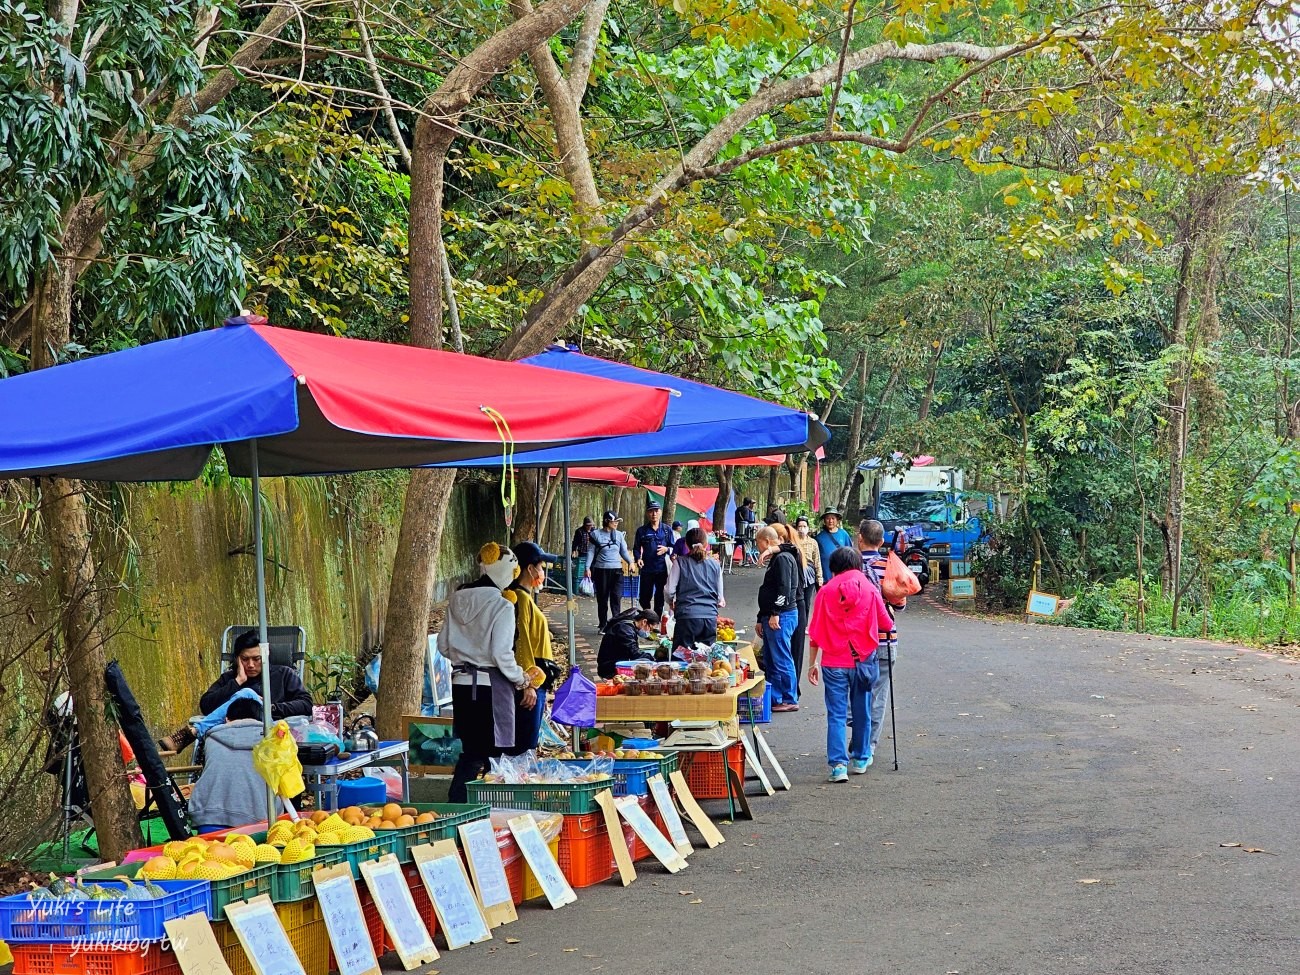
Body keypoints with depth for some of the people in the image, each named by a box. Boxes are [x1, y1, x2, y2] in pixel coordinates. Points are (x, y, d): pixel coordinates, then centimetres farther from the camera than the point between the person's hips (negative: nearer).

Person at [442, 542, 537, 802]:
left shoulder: (457, 600, 6)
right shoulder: (501, 606, -13)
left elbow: (444, 646, 10)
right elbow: (502, 654, -18)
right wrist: (524, 683, -8)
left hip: (461, 683, 6)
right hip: (491, 684, -6)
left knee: (471, 751, 13)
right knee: (493, 753, 4)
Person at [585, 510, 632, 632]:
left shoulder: (619, 535, 8)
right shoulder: (596, 534, 1)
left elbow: (624, 551, 13)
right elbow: (591, 551, 2)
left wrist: (630, 562, -4)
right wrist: (588, 568, -6)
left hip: (616, 570, 1)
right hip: (601, 570, -1)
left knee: (616, 597, -10)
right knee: (602, 599, 5)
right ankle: (602, 625, 14)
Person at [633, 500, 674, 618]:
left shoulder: (667, 530, 6)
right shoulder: (642, 531, 5)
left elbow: (673, 548, 8)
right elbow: (636, 548, 9)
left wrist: (667, 549, -13)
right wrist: (638, 558, -9)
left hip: (662, 569, 0)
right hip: (646, 569, 0)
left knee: (660, 599, 5)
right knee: (644, 598, 5)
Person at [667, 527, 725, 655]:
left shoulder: (680, 563, -1)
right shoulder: (715, 564, 7)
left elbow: (670, 590, -3)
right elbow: (720, 595, 11)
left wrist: (671, 602, 18)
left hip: (687, 615, -3)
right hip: (710, 616, 3)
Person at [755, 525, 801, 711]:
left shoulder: (783, 558, -11)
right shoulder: (776, 559, 22)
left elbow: (784, 589, -19)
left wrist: (775, 614, -21)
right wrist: (761, 619, 23)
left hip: (782, 616, -10)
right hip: (772, 617, 10)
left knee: (781, 660, -7)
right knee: (770, 661, 11)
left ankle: (789, 700, -4)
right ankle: (775, 699, 15)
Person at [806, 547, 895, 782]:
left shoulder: (826, 591, -2)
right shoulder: (869, 589, 0)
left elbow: (815, 632, -1)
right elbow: (886, 624, 5)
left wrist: (812, 664, 6)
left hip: (833, 663, -1)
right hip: (862, 659, 1)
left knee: (836, 715, 0)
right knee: (861, 712, 16)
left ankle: (838, 765, -9)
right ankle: (860, 759, 27)